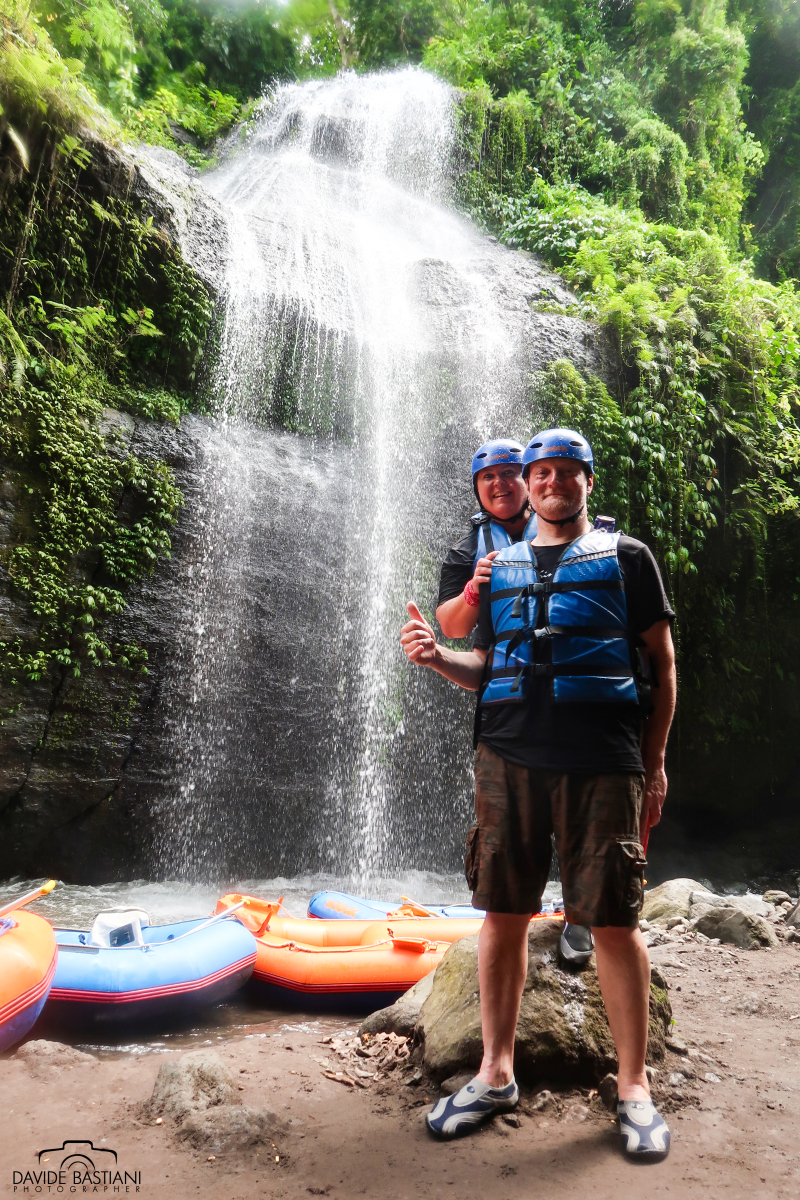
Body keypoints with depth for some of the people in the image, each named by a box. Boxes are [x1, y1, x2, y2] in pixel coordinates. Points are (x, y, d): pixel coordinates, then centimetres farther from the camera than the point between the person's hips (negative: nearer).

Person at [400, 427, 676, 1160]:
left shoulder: (625, 557, 9)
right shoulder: (501, 568, 18)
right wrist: (436, 656, -3)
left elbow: (663, 663, 7)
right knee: (502, 914, 7)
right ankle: (496, 1073, 24)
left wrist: (655, 763, 0)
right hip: (508, 757, 3)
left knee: (614, 921, 2)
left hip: (601, 762, -2)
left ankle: (634, 1087, 20)